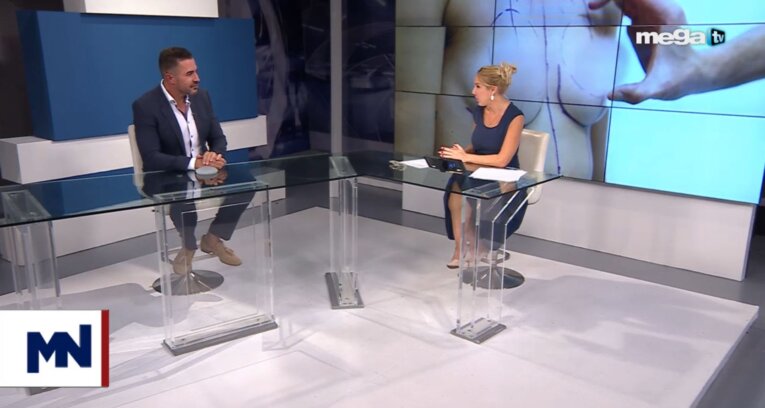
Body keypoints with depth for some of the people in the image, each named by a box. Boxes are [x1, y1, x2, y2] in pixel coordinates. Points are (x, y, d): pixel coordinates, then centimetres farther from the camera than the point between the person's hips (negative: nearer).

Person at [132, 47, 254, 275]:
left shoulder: (201, 96, 2)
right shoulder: (145, 106, -15)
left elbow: (218, 138, 6)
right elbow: (151, 158, -20)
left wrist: (214, 155, -19)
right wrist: (193, 163, -29)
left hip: (203, 169, 6)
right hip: (166, 176, -6)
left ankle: (213, 238, 3)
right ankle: (189, 246, -5)